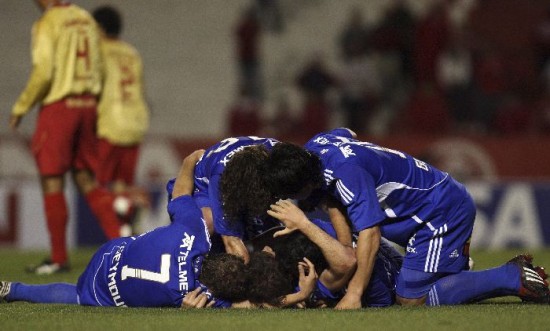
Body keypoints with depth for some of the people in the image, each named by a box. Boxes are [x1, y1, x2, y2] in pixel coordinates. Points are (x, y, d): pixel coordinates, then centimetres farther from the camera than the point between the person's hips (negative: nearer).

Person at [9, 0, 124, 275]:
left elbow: (43, 73, -18)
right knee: (86, 179, 13)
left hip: (58, 107, -7)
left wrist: (21, 107, -7)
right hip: (86, 104, 7)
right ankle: (118, 241, 3)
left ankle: (58, 258, 4)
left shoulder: (47, 23, -11)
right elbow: (98, 70, 13)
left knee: (52, 181, 1)